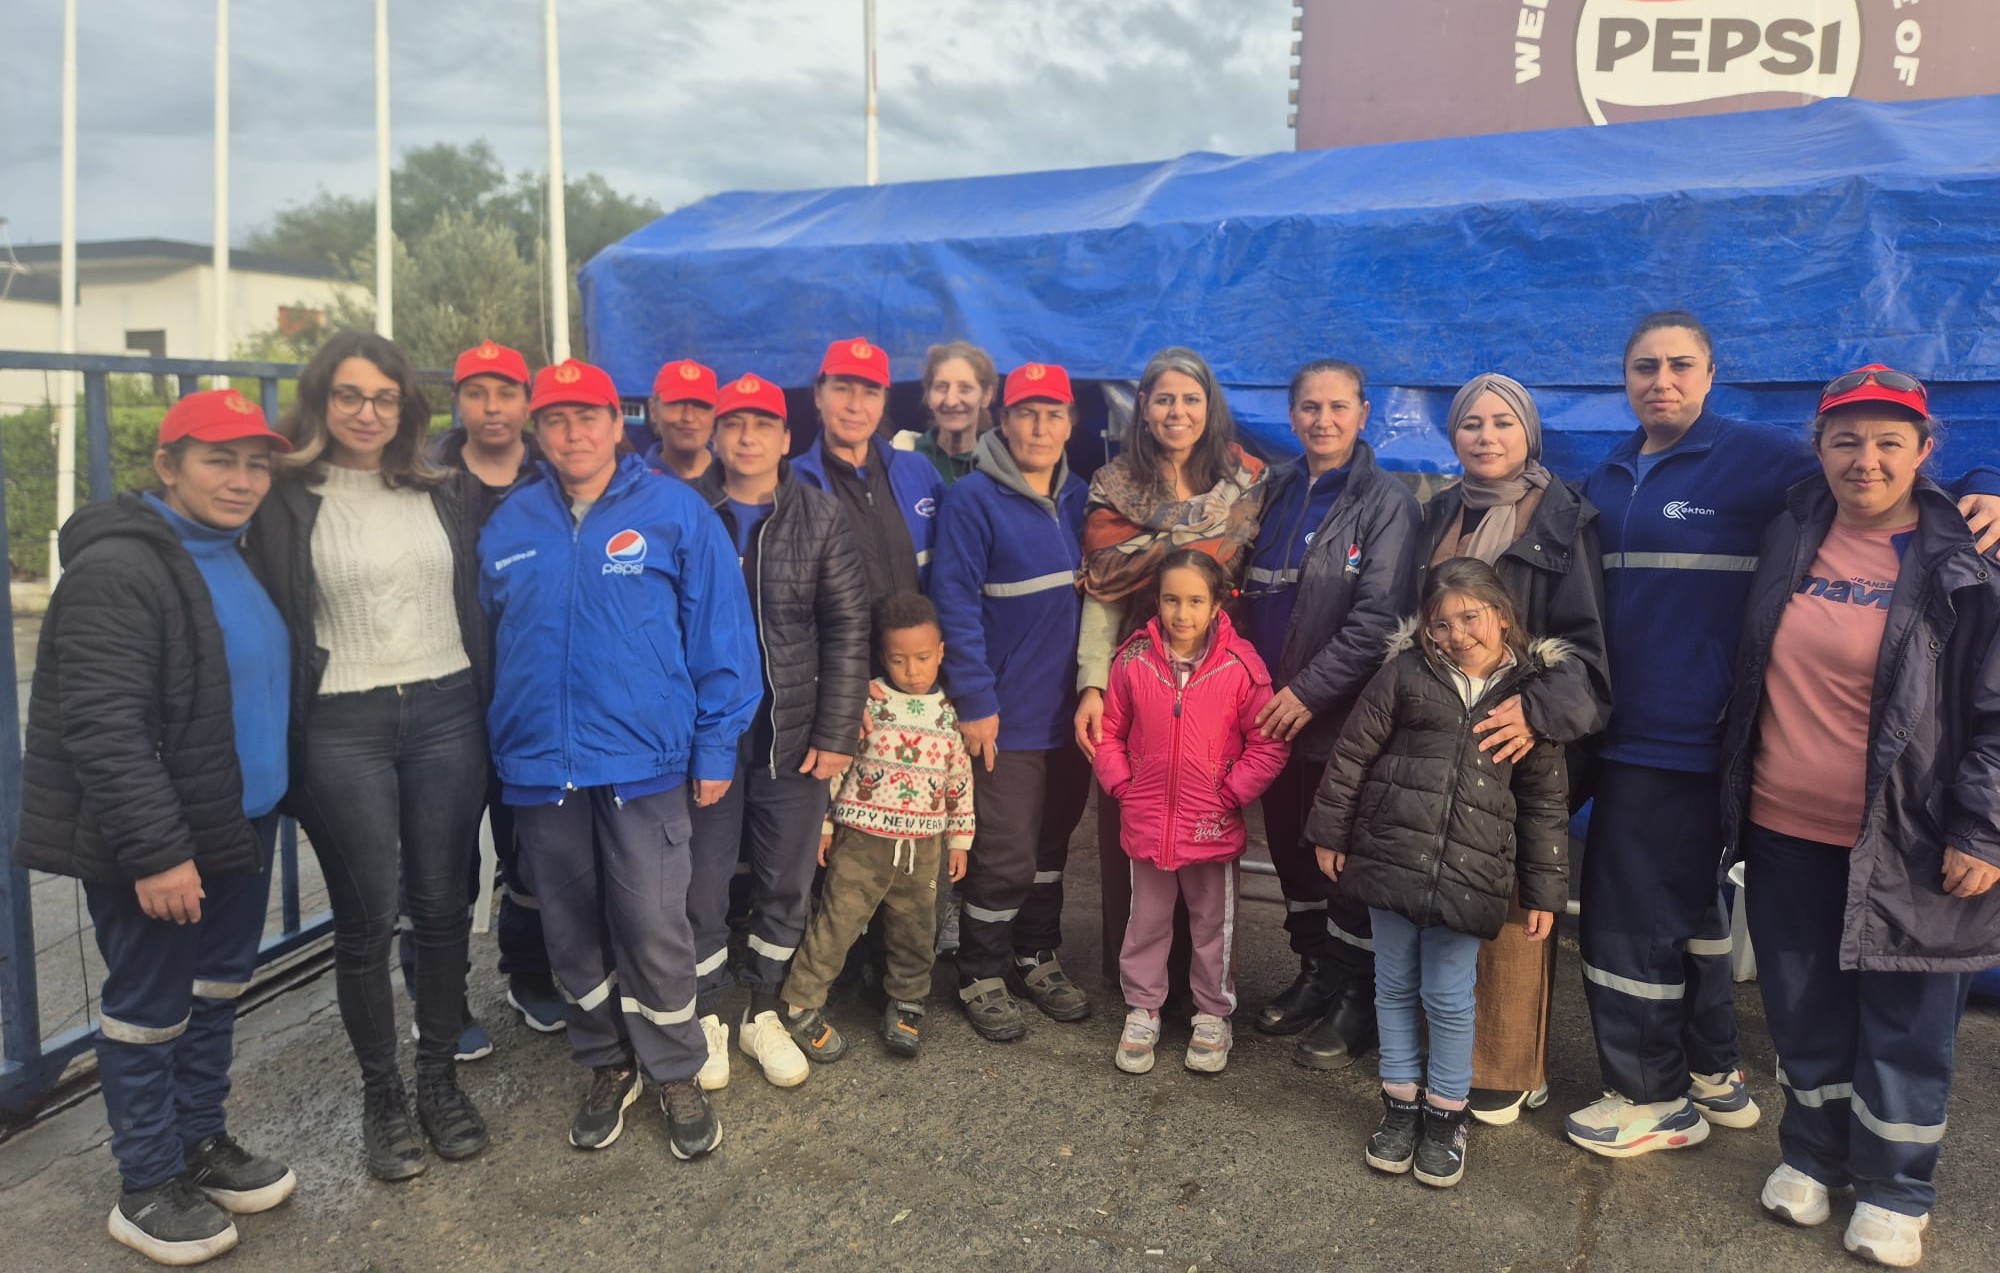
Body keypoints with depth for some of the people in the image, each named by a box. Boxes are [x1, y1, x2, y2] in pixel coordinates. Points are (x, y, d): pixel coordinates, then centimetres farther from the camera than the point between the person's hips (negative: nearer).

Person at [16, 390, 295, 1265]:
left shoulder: (238, 558, 10)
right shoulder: (119, 568, -18)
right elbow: (102, 726, -23)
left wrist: (271, 799, 19)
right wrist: (155, 850, -24)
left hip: (238, 828, 9)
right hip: (153, 844, -8)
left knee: (215, 991, 19)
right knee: (149, 1008, 6)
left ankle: (202, 1142, 36)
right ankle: (148, 1187, 22)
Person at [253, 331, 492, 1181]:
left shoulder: (448, 493, 7)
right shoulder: (286, 500, -2)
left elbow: (481, 597, 15)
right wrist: (282, 743, -5)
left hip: (445, 713, 3)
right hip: (342, 728, -2)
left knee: (442, 906, 10)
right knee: (365, 919, 7)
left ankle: (441, 1079, 27)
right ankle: (381, 1095, 24)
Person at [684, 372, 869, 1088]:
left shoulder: (820, 518, 3)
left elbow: (847, 630, 1)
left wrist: (837, 733, -5)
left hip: (794, 735, 2)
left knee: (786, 886, 11)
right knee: (702, 885, 6)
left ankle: (762, 1013, 30)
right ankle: (706, 1015, 27)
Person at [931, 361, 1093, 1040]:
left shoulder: (1077, 498, 8)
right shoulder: (973, 500, -10)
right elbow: (956, 606, -14)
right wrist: (975, 702, -18)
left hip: (1069, 709, 6)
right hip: (1009, 715, -6)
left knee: (1052, 842, 17)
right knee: (1006, 856, -1)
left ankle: (1038, 957, 34)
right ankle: (982, 976, 19)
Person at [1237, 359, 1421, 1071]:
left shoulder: (1386, 503, -8)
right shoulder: (1278, 493, 11)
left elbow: (1377, 620, -16)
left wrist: (1309, 691, -19)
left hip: (1344, 720, -6)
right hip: (1275, 715, 6)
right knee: (1291, 850, 15)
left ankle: (1357, 1002, 19)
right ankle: (1317, 973, 34)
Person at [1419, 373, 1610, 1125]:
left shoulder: (1563, 520, -2)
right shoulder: (1441, 514, 14)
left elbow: (1583, 641, -8)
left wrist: (1539, 710, -24)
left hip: (1516, 739, -4)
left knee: (1512, 906, 0)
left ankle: (1508, 1069, 14)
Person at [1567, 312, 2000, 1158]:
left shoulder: (1758, 456, -7)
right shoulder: (1607, 479, 11)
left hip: (1691, 735, -7)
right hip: (1625, 730, 7)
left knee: (1633, 912, -1)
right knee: (1685, 903, 18)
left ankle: (1653, 1098, 18)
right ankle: (1713, 1076, 35)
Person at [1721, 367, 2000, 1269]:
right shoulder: (1790, 536, 3)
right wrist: (1737, 795, 15)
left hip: (1903, 848, -4)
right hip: (1786, 832, 4)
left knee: (1903, 1025, 10)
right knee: (1804, 1013, 17)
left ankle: (1894, 1192, 28)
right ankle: (1812, 1155, 36)